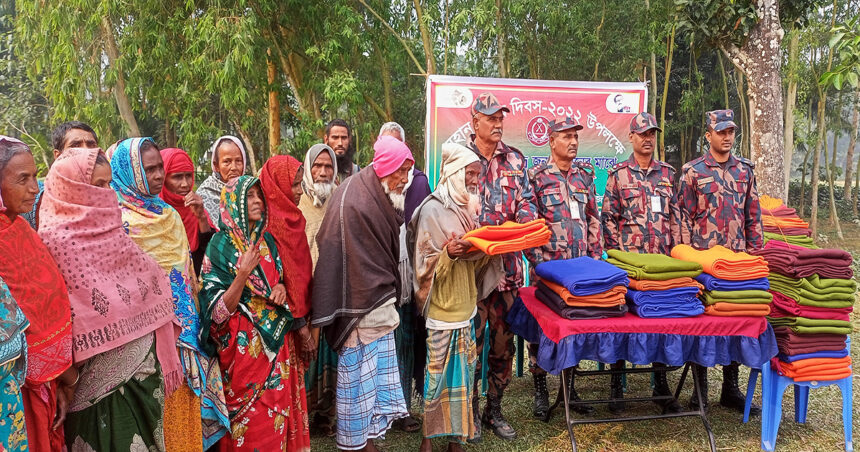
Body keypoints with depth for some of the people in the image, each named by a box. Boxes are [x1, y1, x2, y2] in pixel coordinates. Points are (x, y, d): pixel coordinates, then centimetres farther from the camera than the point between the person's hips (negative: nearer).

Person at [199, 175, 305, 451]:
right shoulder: (220, 246, -8)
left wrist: (281, 287, -3)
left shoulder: (267, 240, 7)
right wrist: (243, 273, -26)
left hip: (276, 339, 5)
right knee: (252, 420, 0)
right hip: (244, 344, -5)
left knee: (278, 411, 10)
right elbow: (219, 310, -13)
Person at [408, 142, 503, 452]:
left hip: (466, 303, 7)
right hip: (442, 307, -7)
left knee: (462, 371, 12)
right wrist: (448, 253, -30)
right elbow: (424, 263, -14)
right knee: (439, 373, 3)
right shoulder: (432, 210, -13)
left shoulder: (468, 207, 9)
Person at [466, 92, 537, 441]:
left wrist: (524, 221, -13)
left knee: (504, 340, 10)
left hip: (508, 262, 4)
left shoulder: (515, 159, 12)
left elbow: (527, 199, 10)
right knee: (472, 339, 4)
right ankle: (470, 410, 20)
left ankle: (495, 409, 25)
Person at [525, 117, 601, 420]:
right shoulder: (537, 176, -3)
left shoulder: (585, 174, 12)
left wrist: (595, 255, 8)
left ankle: (570, 388, 24)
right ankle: (540, 392, 14)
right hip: (548, 266, -4)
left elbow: (593, 218, 14)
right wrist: (538, 261, -13)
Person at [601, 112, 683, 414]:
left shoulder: (667, 173, 12)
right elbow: (609, 217, 0)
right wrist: (618, 253, -6)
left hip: (662, 260, 3)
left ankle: (661, 385, 19)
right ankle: (617, 386, 13)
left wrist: (675, 251, 5)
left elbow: (675, 216, 13)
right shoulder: (618, 173, 2)